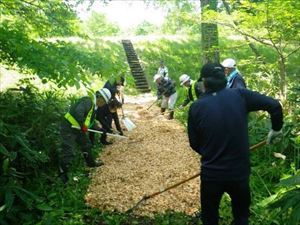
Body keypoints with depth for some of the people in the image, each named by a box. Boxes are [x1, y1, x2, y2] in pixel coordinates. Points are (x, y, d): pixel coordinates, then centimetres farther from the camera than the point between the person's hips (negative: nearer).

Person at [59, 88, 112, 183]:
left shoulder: (94, 105, 12)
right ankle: (62, 174, 8)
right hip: (68, 127, -10)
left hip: (78, 128, 10)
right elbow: (78, 112, -36)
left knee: (86, 145, 22)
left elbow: (90, 121, 19)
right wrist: (83, 125, -26)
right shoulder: (87, 101, -20)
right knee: (68, 152, -6)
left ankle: (91, 162, 42)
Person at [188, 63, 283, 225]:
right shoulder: (239, 95, -9)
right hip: (239, 171, 1)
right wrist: (276, 129, 9)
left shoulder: (196, 107, -10)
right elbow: (274, 105, -10)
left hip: (211, 174, -1)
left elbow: (194, 143, -1)